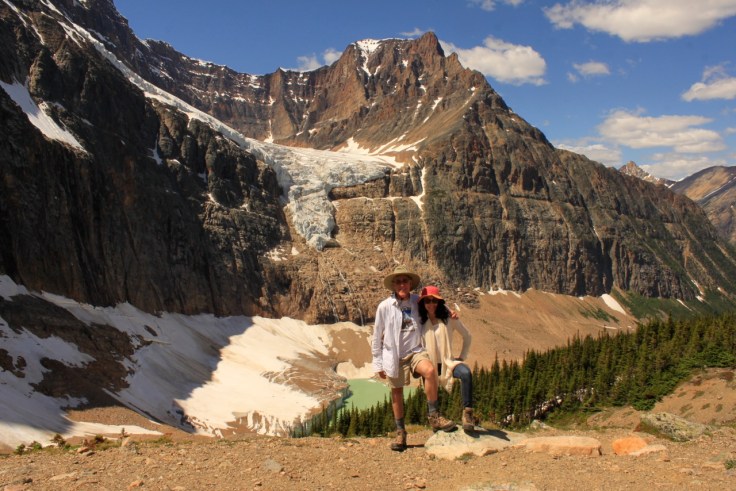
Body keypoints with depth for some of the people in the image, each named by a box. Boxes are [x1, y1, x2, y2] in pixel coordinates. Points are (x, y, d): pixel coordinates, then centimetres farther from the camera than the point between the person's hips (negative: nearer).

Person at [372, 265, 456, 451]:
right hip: (393, 355, -1)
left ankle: (433, 416, -14)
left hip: (415, 351, 1)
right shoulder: (384, 307, -7)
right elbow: (377, 337, 1)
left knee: (430, 370, -28)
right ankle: (400, 432, 28)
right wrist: (378, 363, 2)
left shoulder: (417, 301, -1)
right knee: (397, 394, 9)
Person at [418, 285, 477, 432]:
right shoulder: (421, 322, 2)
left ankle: (467, 413, -28)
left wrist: (462, 357, 5)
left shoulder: (449, 319, 1)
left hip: (447, 362, -1)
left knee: (466, 373, -30)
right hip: (429, 364, 1)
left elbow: (466, 336, 11)